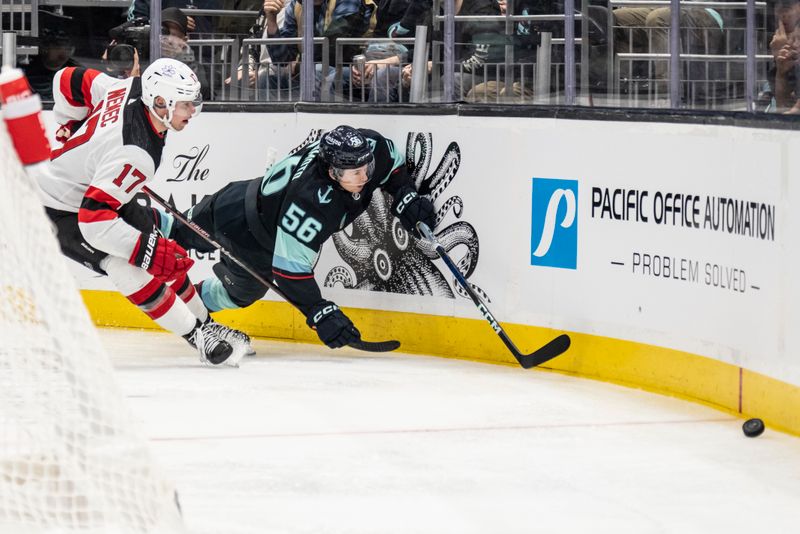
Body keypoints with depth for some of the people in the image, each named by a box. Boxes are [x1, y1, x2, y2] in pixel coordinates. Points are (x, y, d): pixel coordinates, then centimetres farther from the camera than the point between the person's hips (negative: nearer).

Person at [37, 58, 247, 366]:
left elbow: (70, 80, -1)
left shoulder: (131, 89, -16)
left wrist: (75, 129, 15)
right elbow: (93, 219, -40)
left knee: (162, 250, 9)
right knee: (130, 267, -23)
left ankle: (205, 324, 22)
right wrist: (148, 250, -40)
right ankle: (199, 338, -15)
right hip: (63, 211, -10)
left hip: (93, 188, 10)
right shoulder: (135, 155, -38)